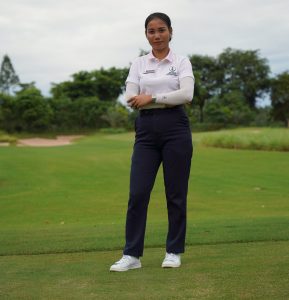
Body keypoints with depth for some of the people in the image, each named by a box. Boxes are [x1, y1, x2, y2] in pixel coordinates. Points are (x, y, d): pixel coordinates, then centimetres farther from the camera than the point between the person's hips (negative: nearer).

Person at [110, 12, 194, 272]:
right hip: (146, 131, 2)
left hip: (175, 129, -2)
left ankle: (174, 252, 16)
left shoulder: (182, 62, 3)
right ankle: (132, 255, 3)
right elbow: (131, 98, -3)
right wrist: (168, 99, -10)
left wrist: (152, 97, -16)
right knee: (138, 193, -4)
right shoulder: (138, 64, 10)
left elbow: (186, 94, -14)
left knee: (176, 194, 3)